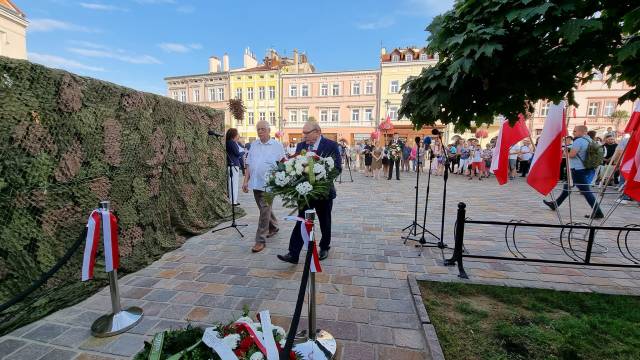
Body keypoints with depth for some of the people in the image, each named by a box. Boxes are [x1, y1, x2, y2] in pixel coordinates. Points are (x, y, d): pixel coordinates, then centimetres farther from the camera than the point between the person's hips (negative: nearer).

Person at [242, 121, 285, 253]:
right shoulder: (254, 145, 11)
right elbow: (249, 164, 12)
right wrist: (246, 181, 7)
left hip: (269, 184, -5)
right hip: (255, 183, 6)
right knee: (265, 209, 18)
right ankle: (273, 227, 40)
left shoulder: (277, 145, -4)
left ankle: (260, 240, 4)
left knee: (265, 210, -5)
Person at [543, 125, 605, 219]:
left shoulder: (579, 140, -17)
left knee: (585, 191, -7)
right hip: (584, 168, 11)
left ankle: (598, 213, -3)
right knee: (567, 186, 17)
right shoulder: (589, 140, 13)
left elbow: (571, 154, -23)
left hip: (577, 169, -11)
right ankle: (555, 204, 26)